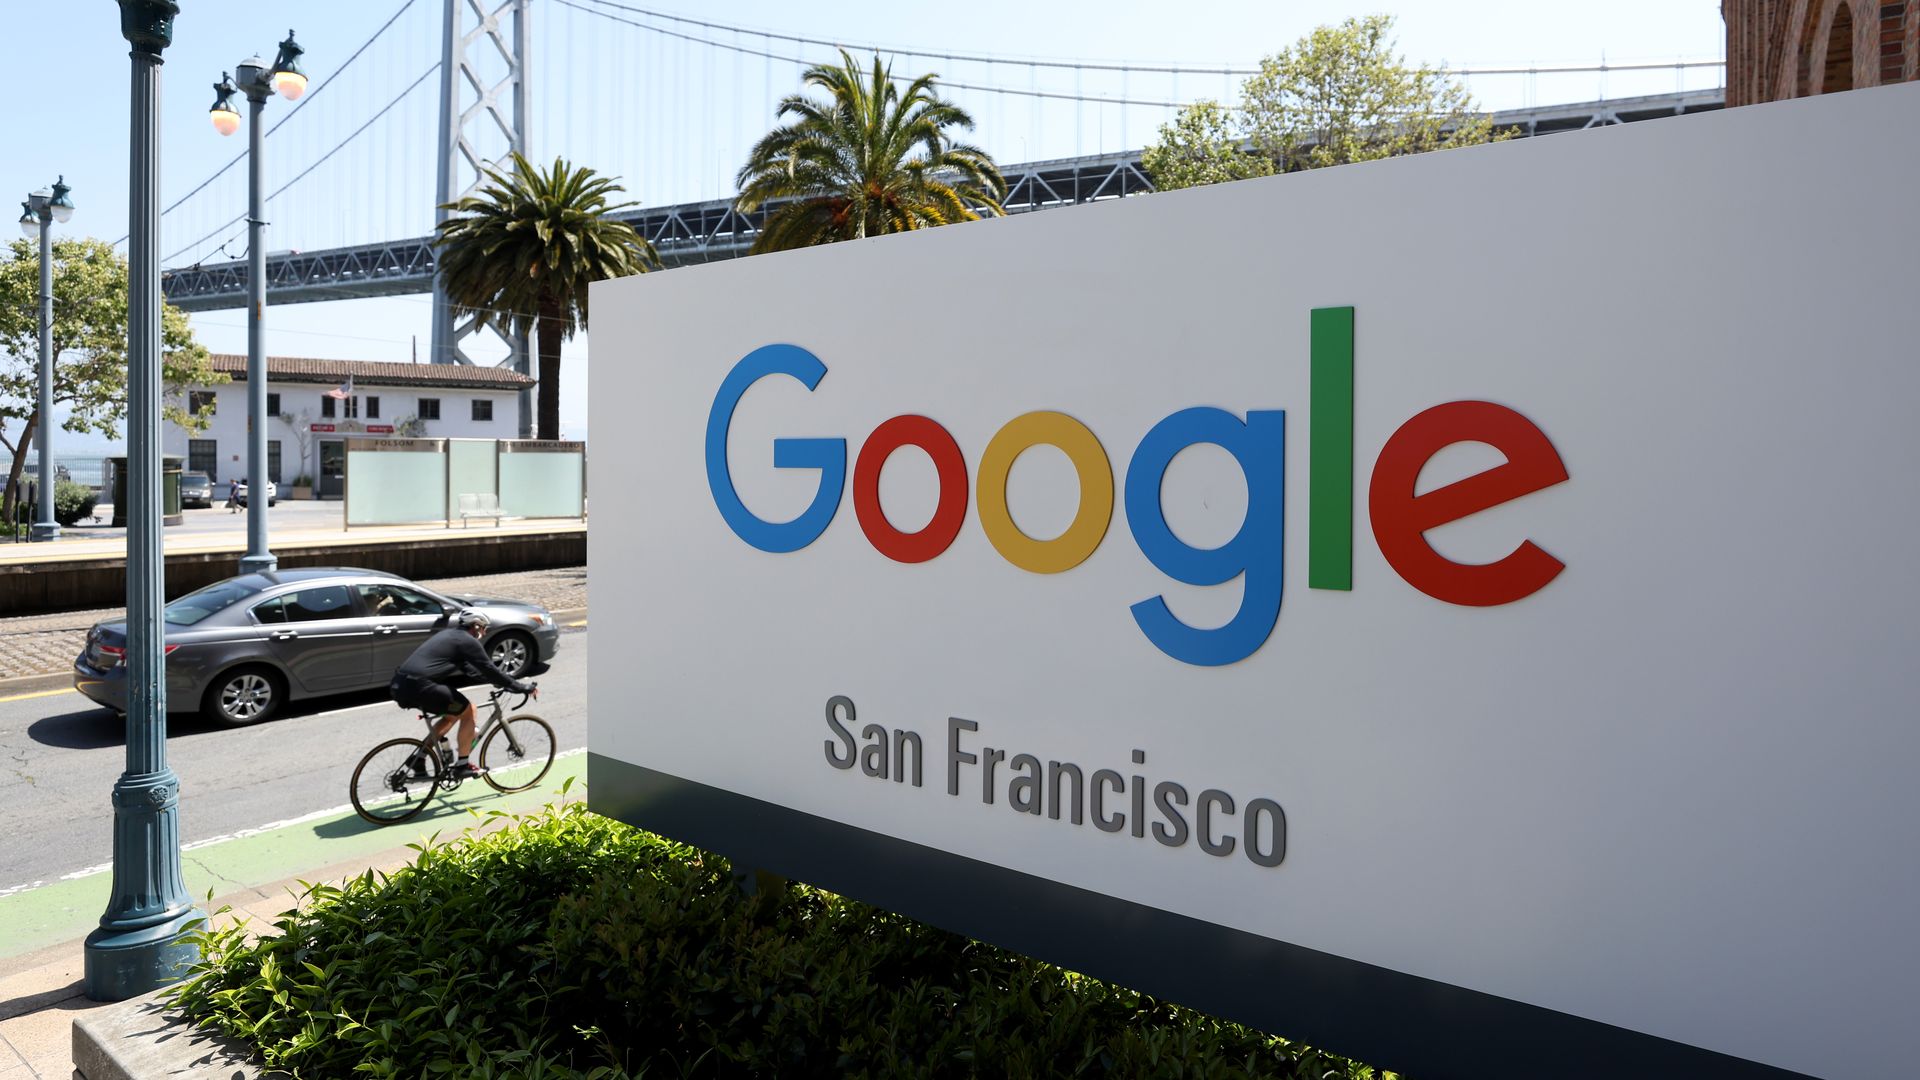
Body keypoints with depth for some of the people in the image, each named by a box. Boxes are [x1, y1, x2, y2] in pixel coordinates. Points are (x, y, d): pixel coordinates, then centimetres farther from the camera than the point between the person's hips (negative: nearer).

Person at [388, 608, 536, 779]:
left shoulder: (449, 635, 25)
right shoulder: (467, 641, -3)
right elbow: (490, 671, -4)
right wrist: (523, 687, 2)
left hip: (400, 684, 9)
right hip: (418, 686, -9)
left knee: (453, 713, 23)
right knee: (468, 711, 4)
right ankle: (462, 766, 6)